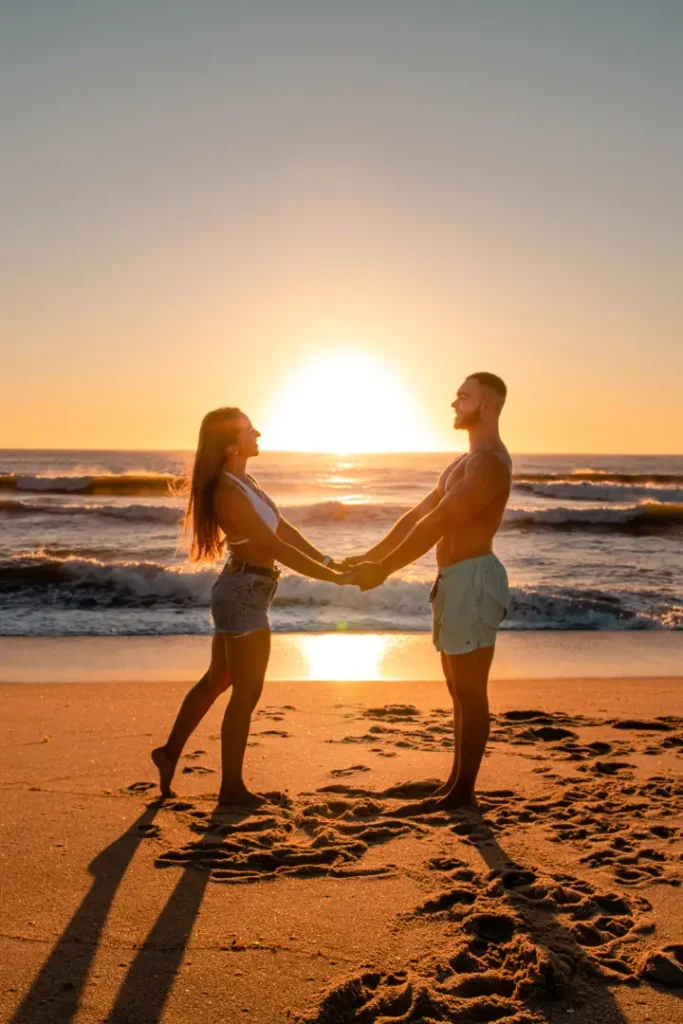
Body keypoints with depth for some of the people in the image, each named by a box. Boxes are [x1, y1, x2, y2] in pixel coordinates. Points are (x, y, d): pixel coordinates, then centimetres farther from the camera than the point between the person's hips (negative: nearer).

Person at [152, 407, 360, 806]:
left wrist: (329, 560, 7)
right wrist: (334, 578, -20)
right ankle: (232, 786, 15)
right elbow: (276, 548, -23)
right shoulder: (229, 493, -22)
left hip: (241, 591, 10)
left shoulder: (243, 481, 9)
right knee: (247, 692, 2)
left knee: (216, 680, 21)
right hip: (245, 593, -10)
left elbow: (284, 528, 12)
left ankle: (170, 752, 34)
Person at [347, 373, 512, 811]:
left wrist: (384, 569, -15)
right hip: (456, 580, 10)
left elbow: (438, 524, -18)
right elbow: (417, 516, 19)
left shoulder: (490, 461, -13)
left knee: (470, 692, -3)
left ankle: (463, 791, 5)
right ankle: (456, 785, 23)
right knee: (460, 689, 14)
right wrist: (369, 557, 13)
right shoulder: (465, 463, 21)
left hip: (473, 578, -10)